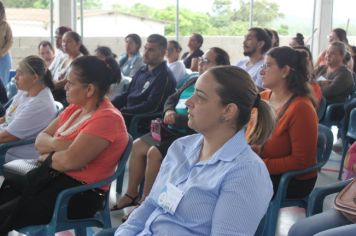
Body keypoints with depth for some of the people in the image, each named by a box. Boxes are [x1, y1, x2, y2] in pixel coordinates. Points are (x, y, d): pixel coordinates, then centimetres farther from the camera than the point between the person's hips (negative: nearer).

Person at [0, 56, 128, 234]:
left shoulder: (107, 119, -18)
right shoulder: (75, 108, 11)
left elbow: (70, 160, -26)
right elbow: (40, 140, 10)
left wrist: (46, 156, -6)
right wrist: (56, 144, -12)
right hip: (55, 177, 9)